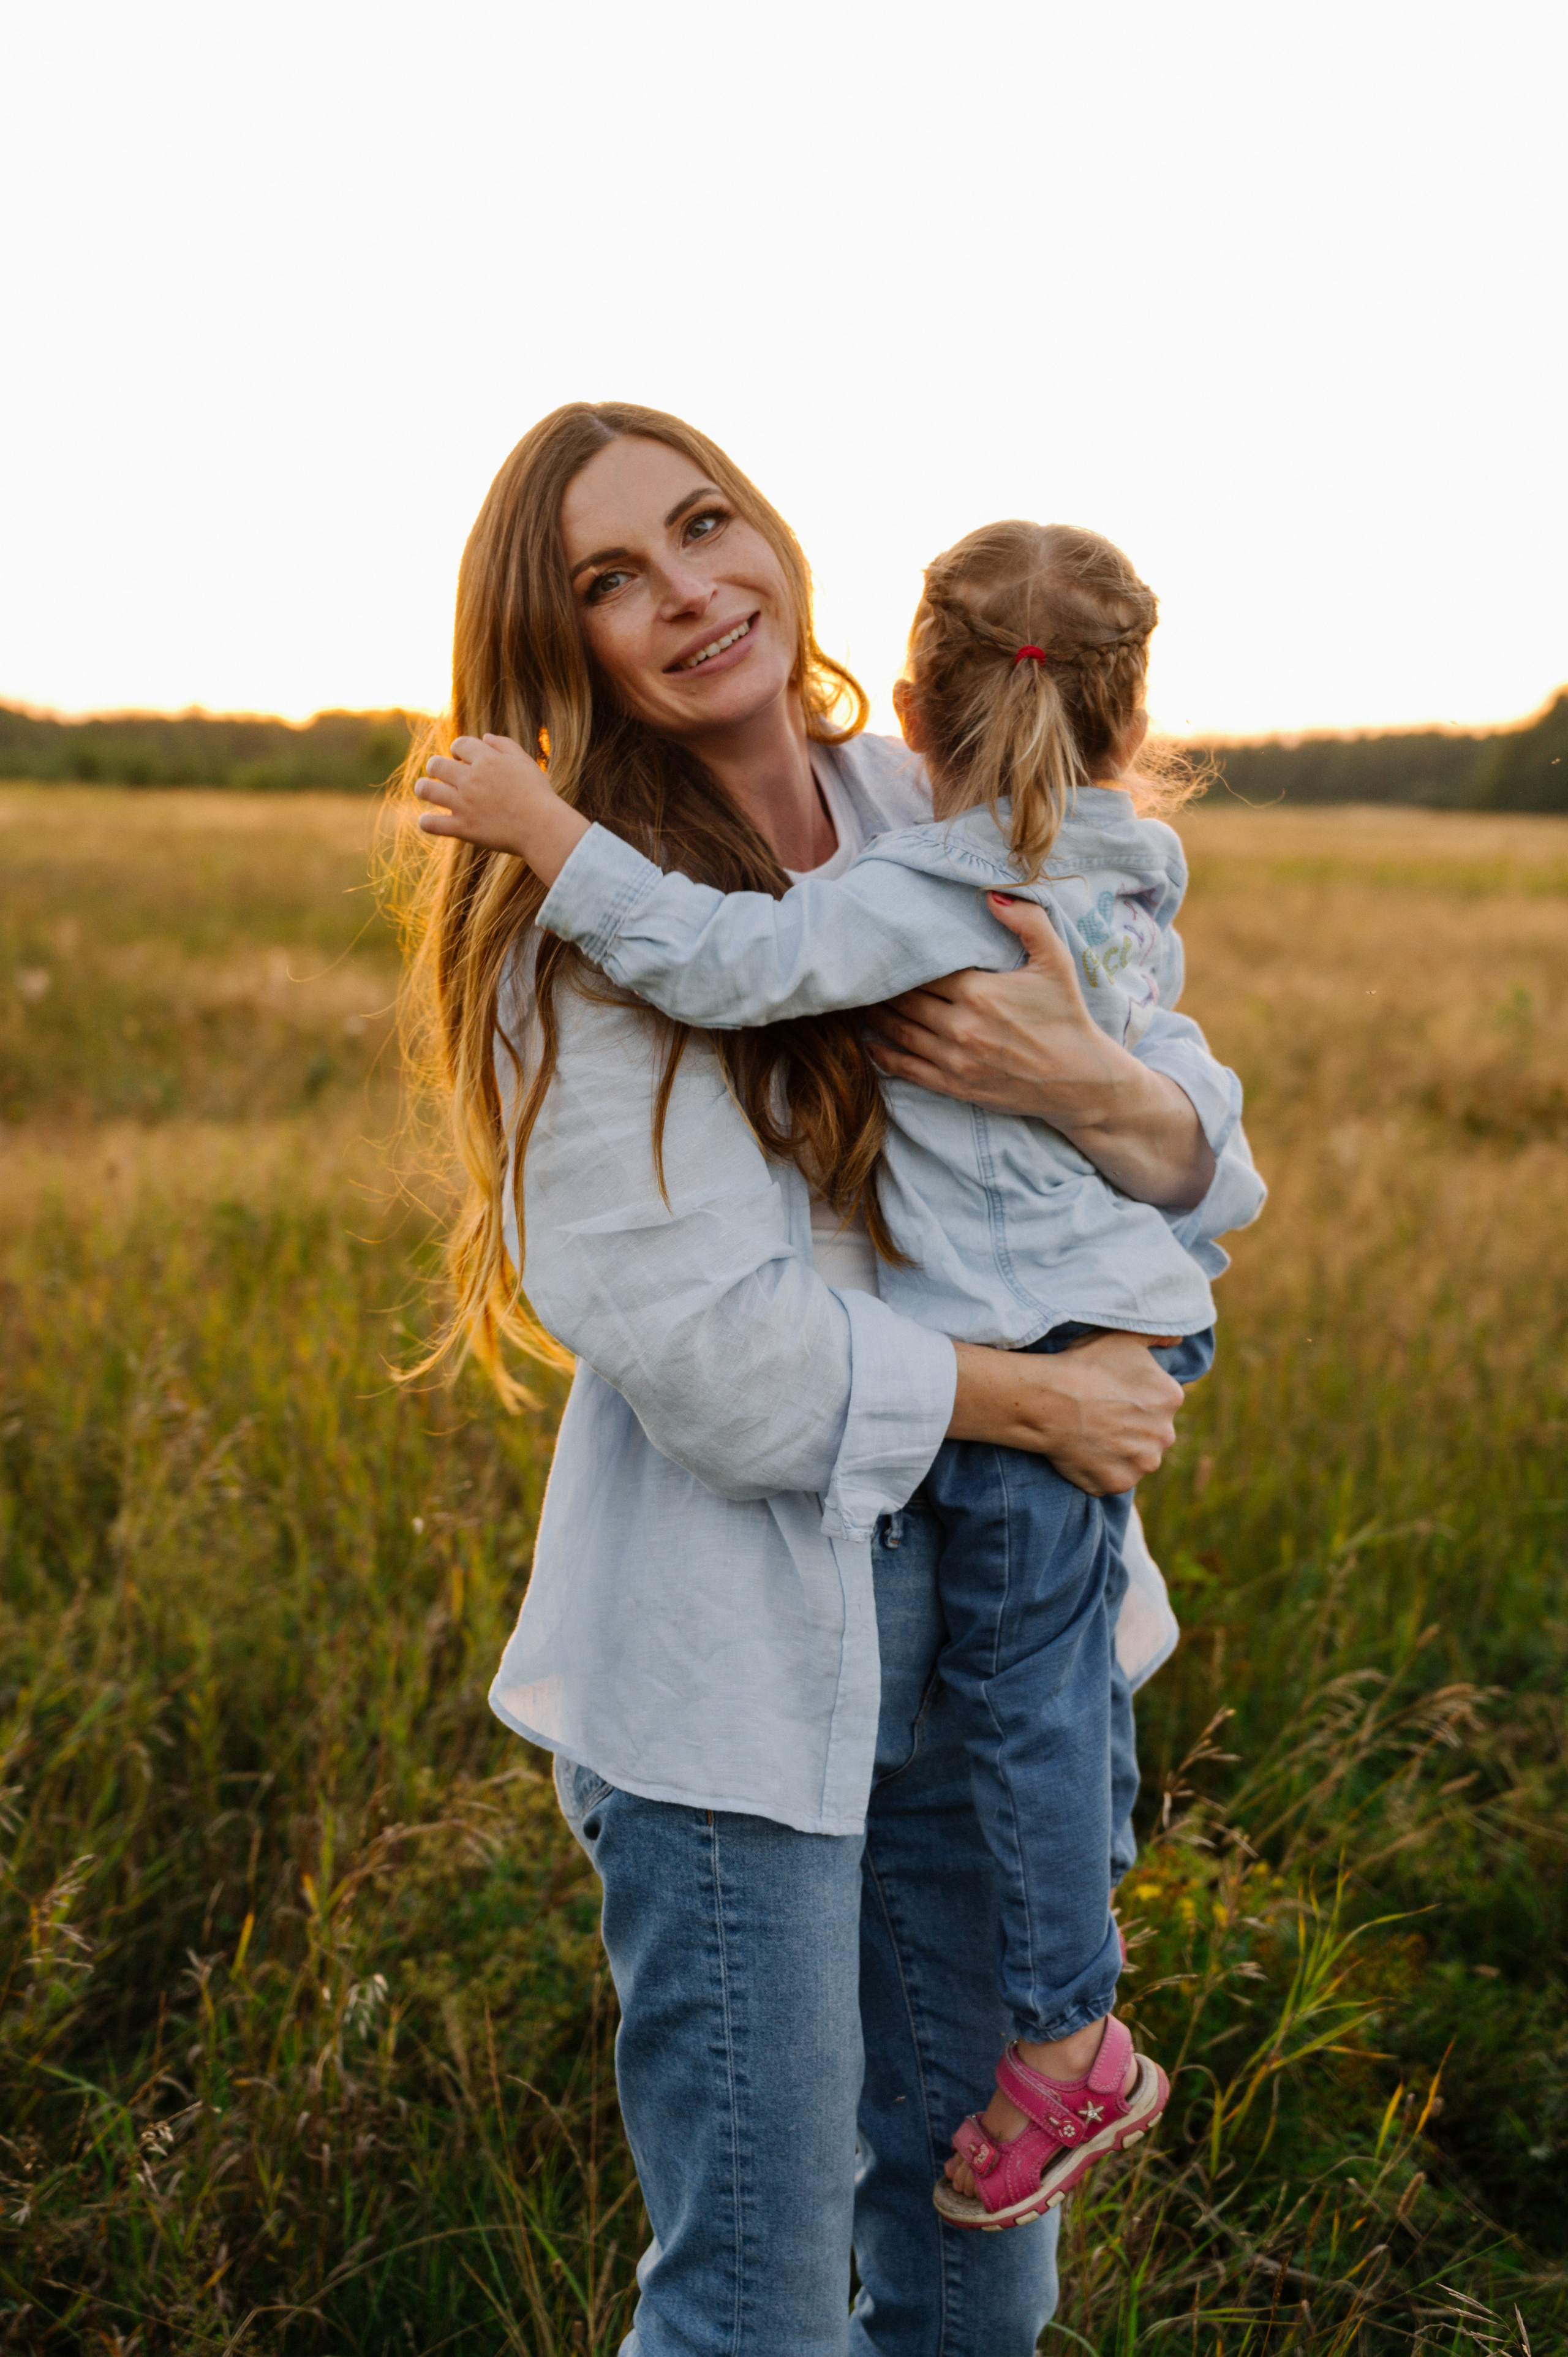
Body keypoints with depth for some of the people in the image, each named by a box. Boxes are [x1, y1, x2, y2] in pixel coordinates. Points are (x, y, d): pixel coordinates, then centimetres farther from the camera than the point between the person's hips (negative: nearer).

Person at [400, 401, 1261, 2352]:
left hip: (972, 1618, 6)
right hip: (728, 1654, -5)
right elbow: (715, 1352, -19)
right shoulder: (582, 925, -13)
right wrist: (1038, 1398, -10)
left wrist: (1085, 1082, -17)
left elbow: (1207, 1164, 5)